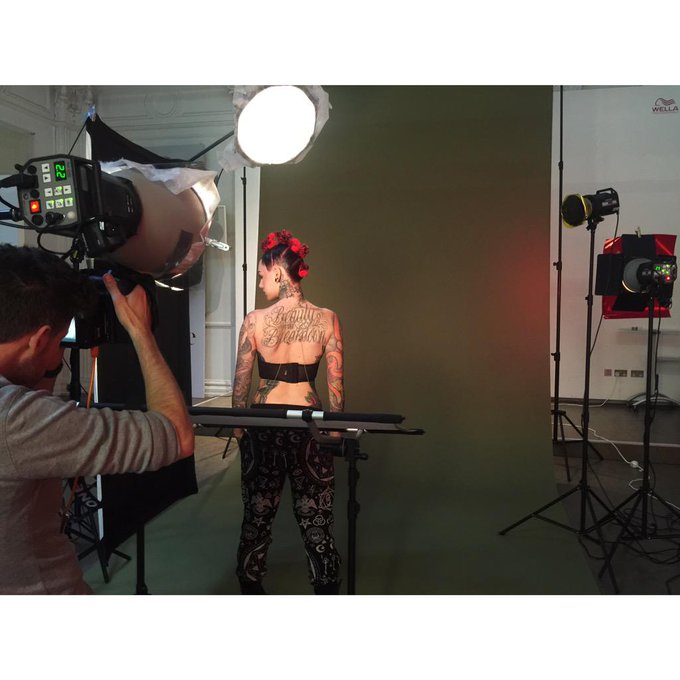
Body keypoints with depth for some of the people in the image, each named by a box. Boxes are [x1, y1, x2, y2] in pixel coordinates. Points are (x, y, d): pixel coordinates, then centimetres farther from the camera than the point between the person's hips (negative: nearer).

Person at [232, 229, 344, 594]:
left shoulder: (255, 320, -8)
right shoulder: (327, 319, -6)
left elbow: (240, 383, -3)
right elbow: (336, 385, -4)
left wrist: (238, 427, 11)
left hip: (263, 421, 0)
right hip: (309, 423, 0)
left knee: (256, 514, 17)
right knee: (316, 517, 11)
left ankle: (251, 585, 33)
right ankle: (326, 585, 22)